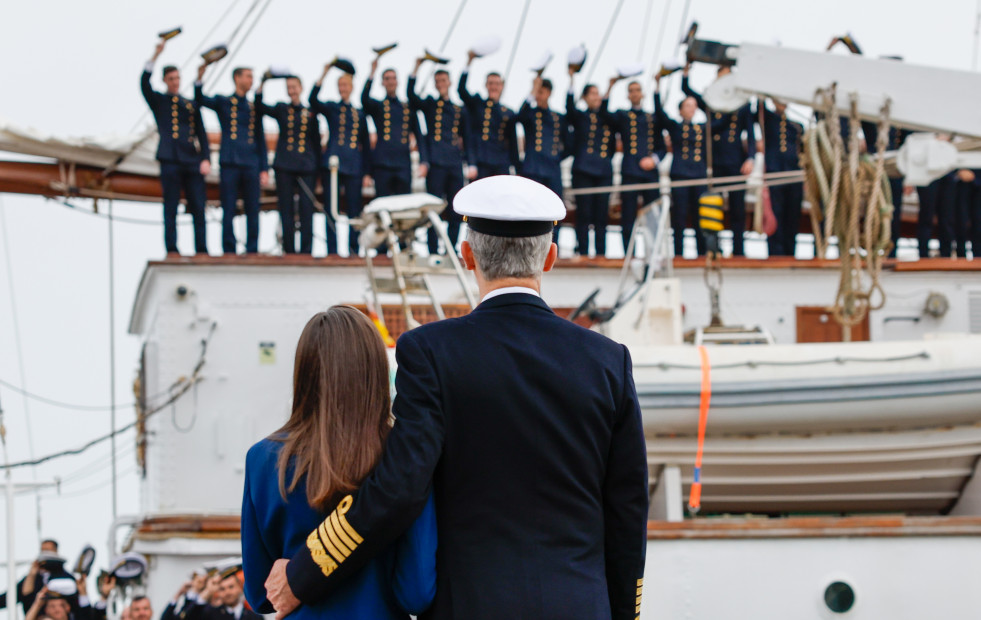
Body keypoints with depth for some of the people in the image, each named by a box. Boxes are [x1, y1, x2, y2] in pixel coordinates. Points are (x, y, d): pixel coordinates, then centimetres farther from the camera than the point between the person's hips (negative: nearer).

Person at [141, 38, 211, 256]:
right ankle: (172, 250, -3)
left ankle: (201, 250, 0)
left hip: (193, 161, 3)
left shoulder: (191, 105, 20)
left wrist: (206, 159, 2)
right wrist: (156, 55, -17)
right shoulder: (158, 101, 11)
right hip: (170, 160, -3)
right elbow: (144, 82, -8)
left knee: (198, 208, -1)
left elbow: (201, 134, 16)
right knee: (170, 209, -4)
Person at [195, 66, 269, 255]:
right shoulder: (223, 102, 8)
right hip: (230, 164, -3)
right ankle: (229, 252, 1)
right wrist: (200, 77, -26)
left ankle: (252, 251, 7)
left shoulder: (253, 108, 16)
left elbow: (261, 140, 16)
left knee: (253, 212, 1)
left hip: (251, 167, 3)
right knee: (229, 211, -3)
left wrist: (264, 169, 8)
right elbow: (200, 100, -9)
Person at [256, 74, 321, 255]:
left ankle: (306, 250, 0)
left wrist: (317, 168, 5)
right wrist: (262, 85, -21)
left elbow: (316, 141, 12)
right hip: (284, 167, 0)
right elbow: (260, 108, -8)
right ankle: (288, 249, 4)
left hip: (306, 167, 0)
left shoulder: (310, 113, 11)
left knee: (306, 209, -4)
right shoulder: (281, 109, 10)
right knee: (286, 209, 0)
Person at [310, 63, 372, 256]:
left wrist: (367, 172, 8)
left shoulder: (359, 113, 15)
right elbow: (313, 99, -12)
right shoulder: (331, 108, 10)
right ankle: (332, 251, -1)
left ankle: (354, 250, 4)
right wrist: (324, 74, -21)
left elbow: (365, 144, 15)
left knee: (354, 210, -1)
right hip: (332, 164, -2)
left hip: (354, 167, 2)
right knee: (331, 210, -3)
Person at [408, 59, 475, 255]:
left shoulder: (460, 111, 18)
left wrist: (471, 164, 4)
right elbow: (412, 96, -9)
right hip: (436, 163, -3)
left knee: (455, 210, 1)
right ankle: (433, 251, -4)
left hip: (455, 165, 3)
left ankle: (451, 249, 8)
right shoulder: (429, 104, 11)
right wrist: (417, 69, -17)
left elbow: (467, 140, 17)